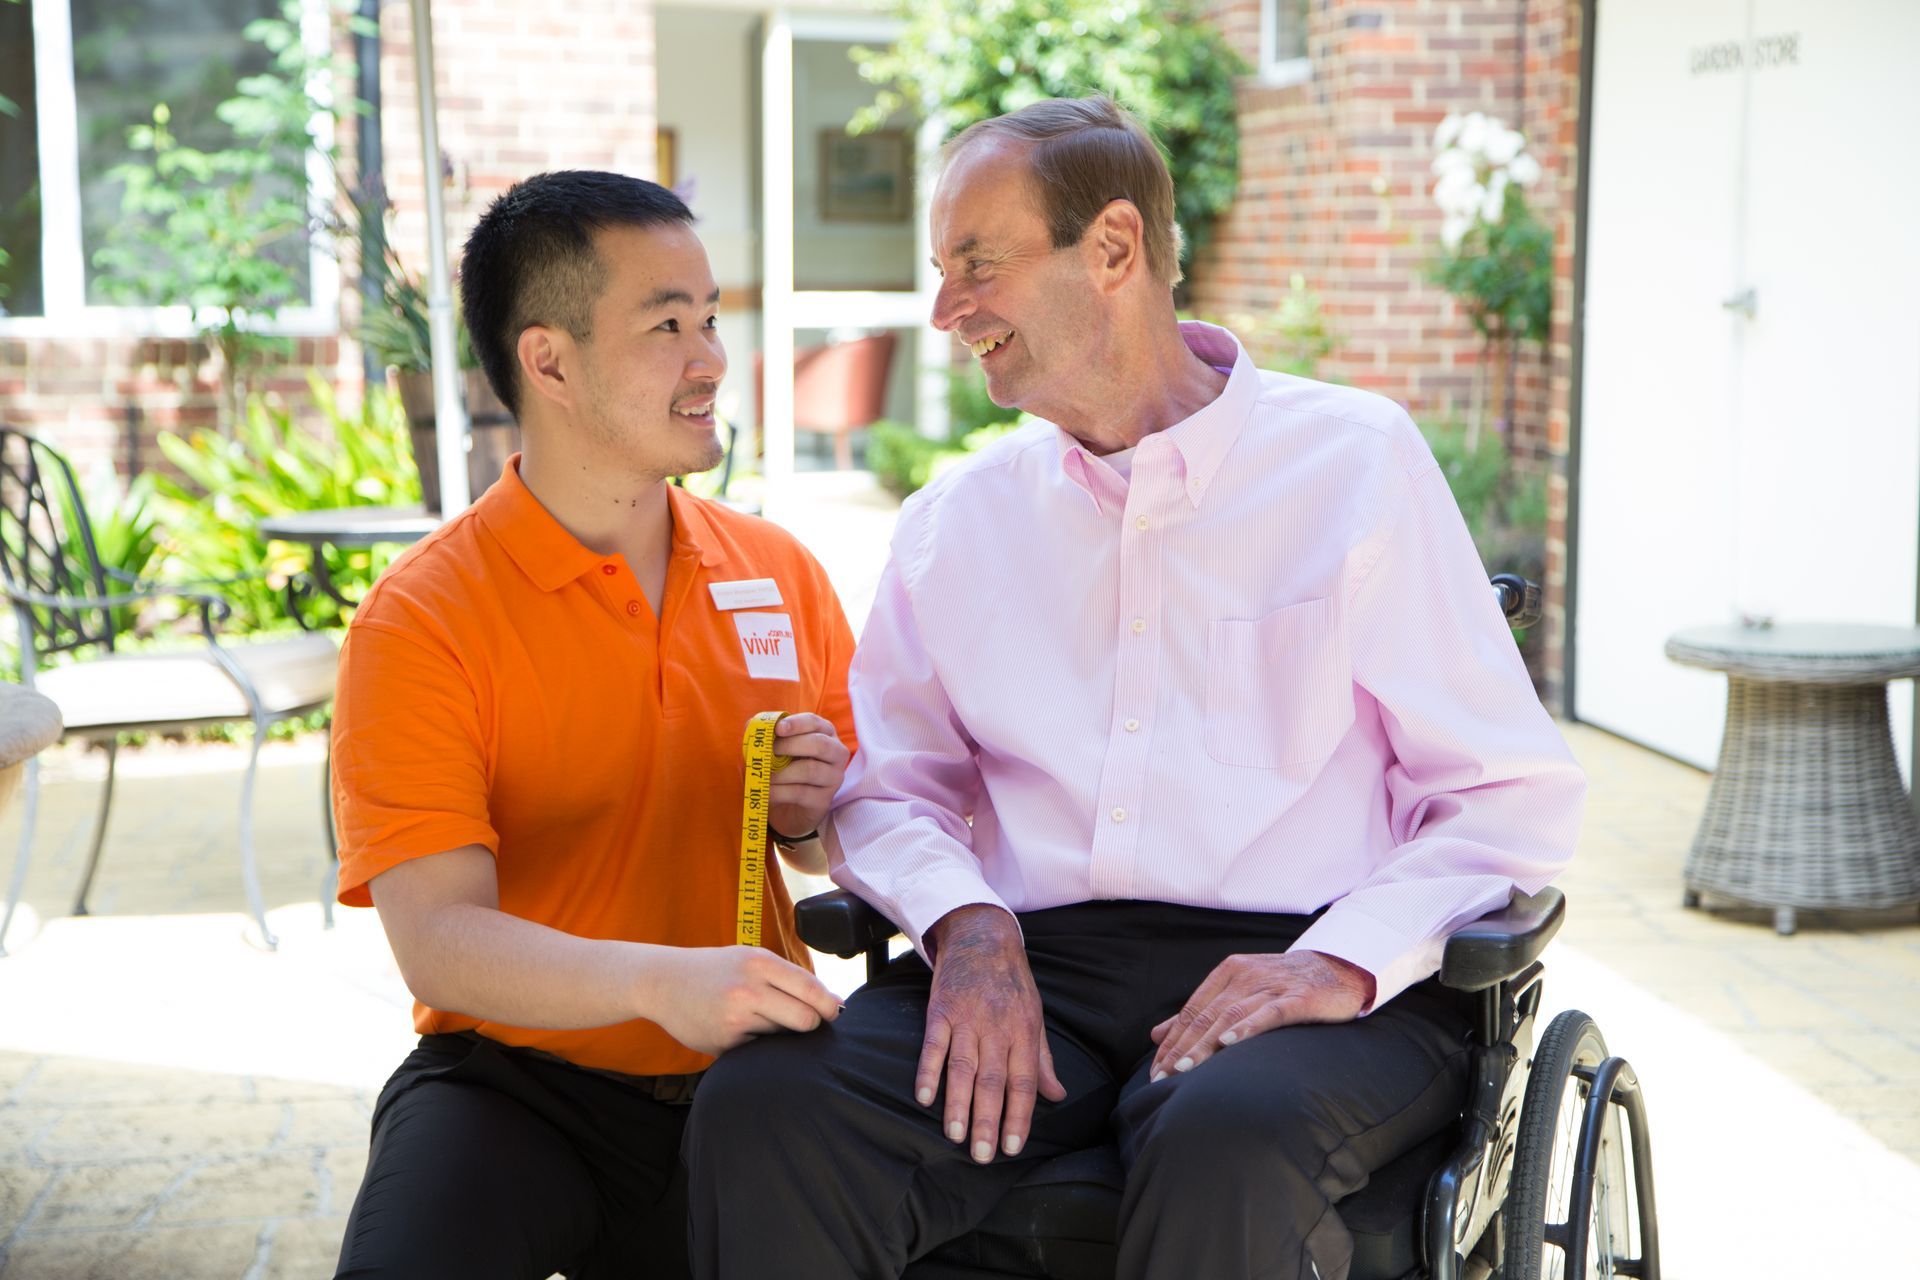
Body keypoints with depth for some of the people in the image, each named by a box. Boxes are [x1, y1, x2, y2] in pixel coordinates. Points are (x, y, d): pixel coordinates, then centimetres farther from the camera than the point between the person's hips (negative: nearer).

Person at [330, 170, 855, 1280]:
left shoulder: (782, 574, 8)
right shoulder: (420, 623, -7)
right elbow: (438, 940, -16)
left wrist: (817, 818, -6)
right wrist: (660, 982, -33)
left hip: (744, 1078, 5)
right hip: (519, 1082, -5)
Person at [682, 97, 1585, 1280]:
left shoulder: (1356, 462, 5)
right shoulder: (953, 523, 17)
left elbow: (1515, 796, 1)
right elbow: (889, 789, 15)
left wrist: (1345, 962, -15)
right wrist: (965, 923, -8)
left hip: (1288, 966, -3)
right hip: (1030, 967, 3)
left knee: (1225, 1149, -38)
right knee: (761, 1114, -26)